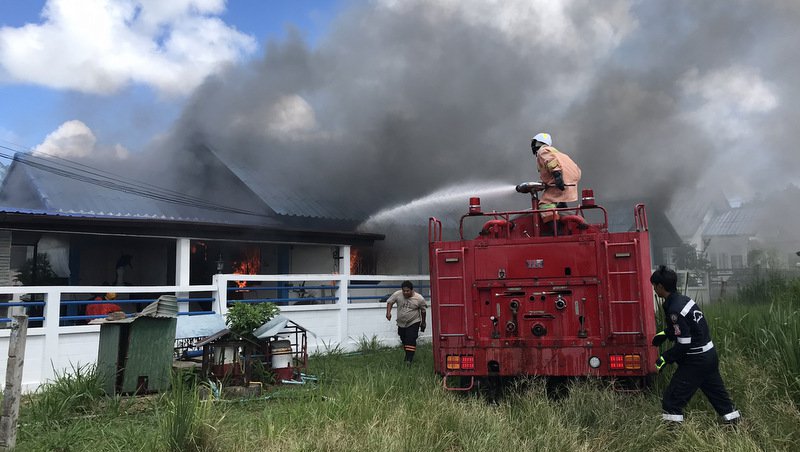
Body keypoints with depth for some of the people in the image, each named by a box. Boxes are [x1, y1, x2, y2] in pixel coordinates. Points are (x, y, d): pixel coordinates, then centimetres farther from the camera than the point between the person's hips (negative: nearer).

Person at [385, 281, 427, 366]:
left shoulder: (419, 298, -16)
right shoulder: (397, 294, -14)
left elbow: (423, 310, -2)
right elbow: (390, 302, -2)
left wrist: (423, 323, 8)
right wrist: (388, 312, -20)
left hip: (413, 323, -4)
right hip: (401, 323, 4)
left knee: (411, 340, -16)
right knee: (404, 340, 15)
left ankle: (409, 360, -15)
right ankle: (408, 355, 36)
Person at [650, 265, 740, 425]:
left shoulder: (675, 310, -23)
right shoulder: (685, 300, 3)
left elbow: (684, 344, -22)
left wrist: (665, 358, -12)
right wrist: (666, 334, 20)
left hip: (695, 362, -9)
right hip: (710, 355, 9)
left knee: (671, 399, -2)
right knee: (718, 394, 21)